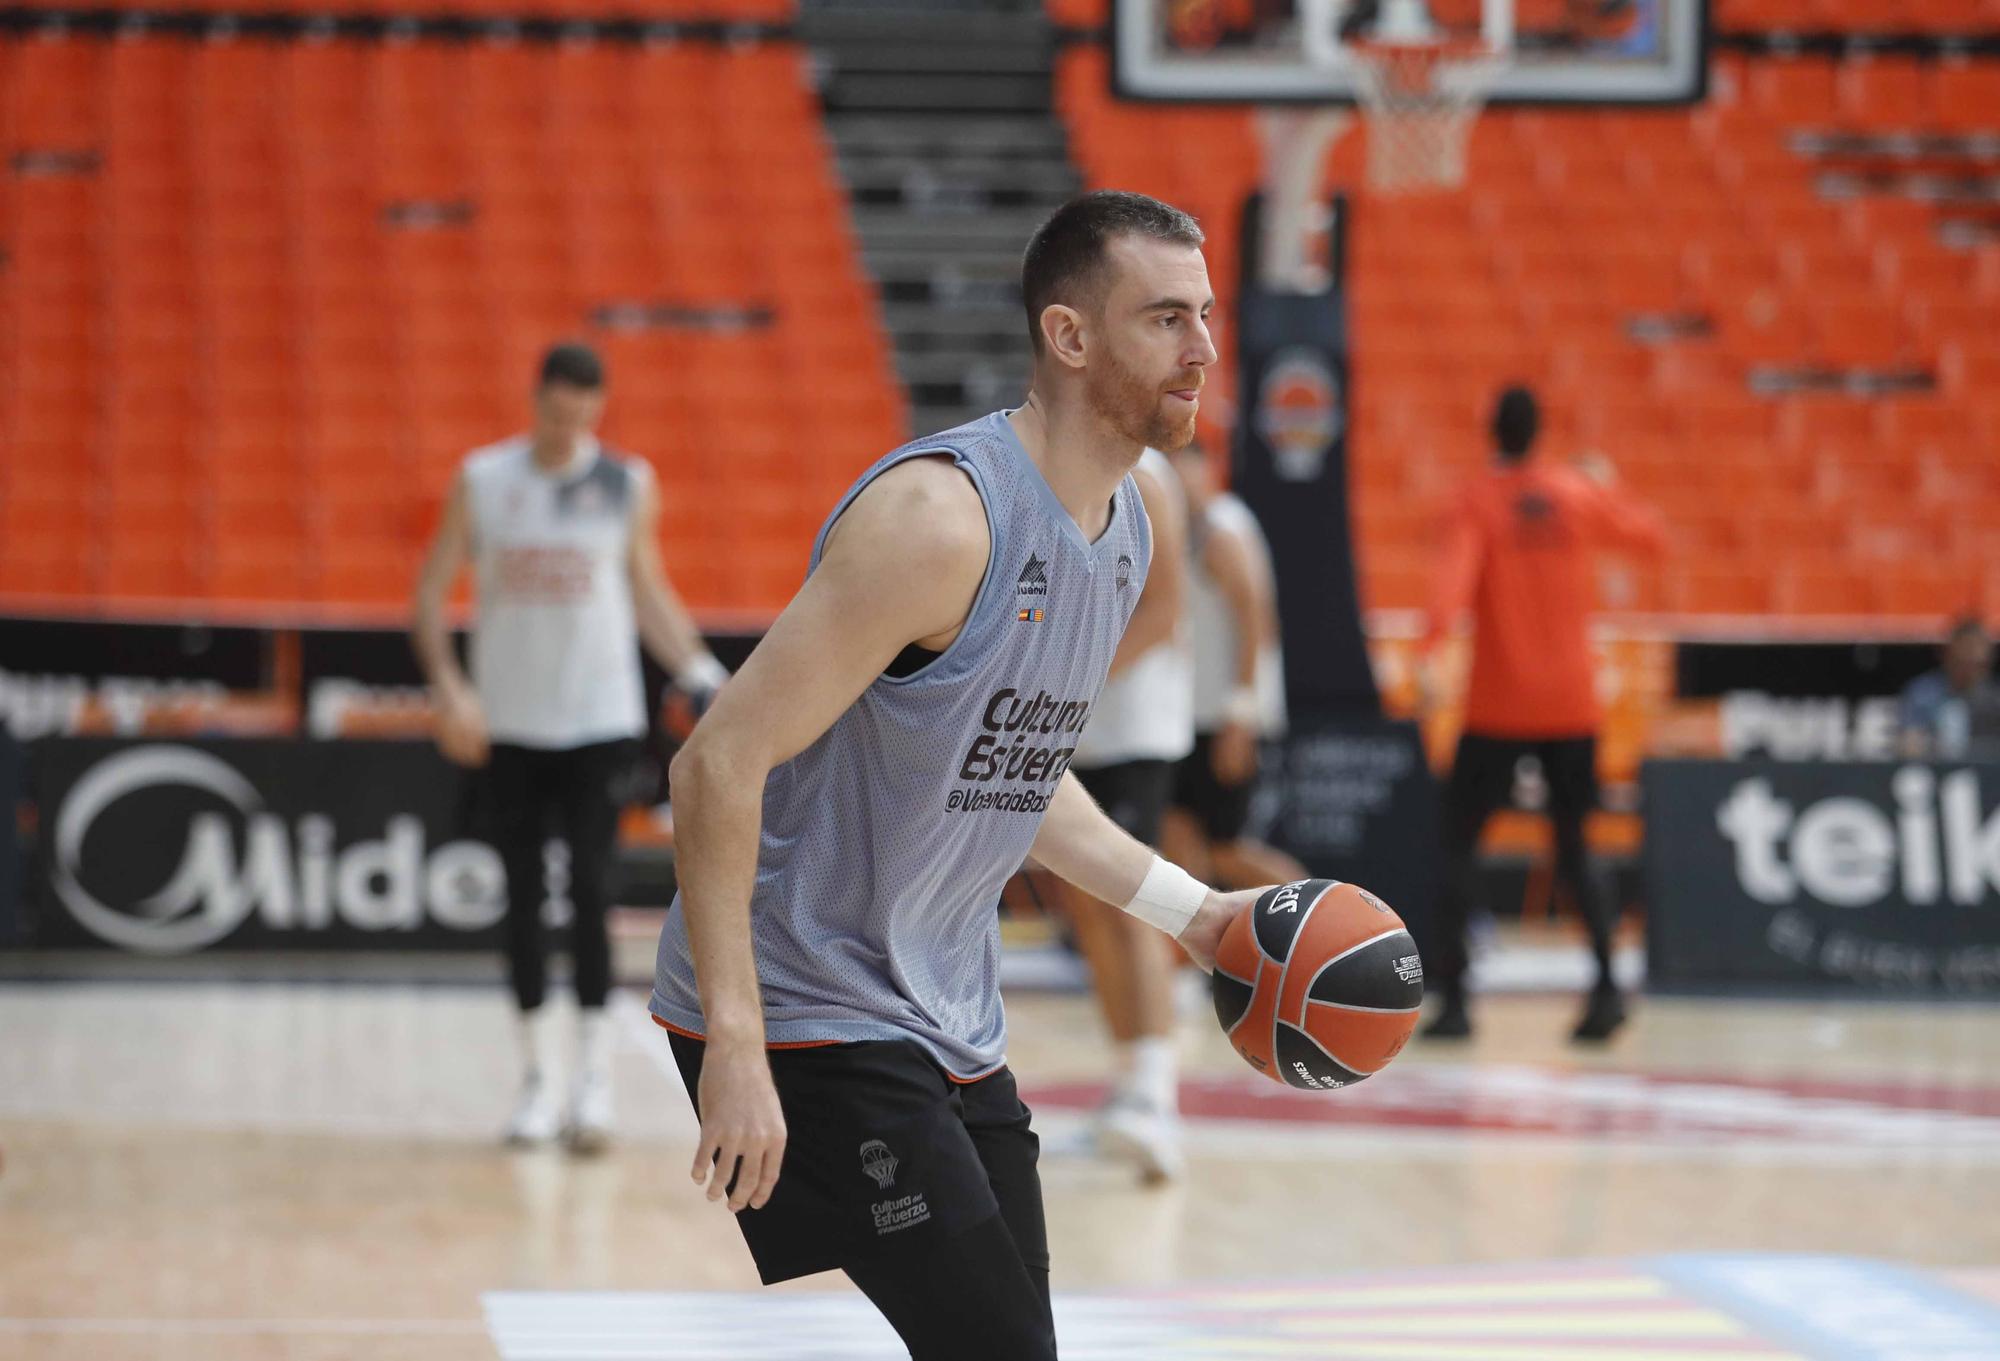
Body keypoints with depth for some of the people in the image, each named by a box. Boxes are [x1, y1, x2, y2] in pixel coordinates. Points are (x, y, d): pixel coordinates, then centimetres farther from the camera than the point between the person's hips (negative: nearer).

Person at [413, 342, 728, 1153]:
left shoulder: (627, 485, 3)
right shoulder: (483, 480, 2)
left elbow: (649, 594, 12)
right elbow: (432, 587, 4)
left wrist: (698, 673, -1)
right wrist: (446, 683, -10)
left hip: (598, 720, -1)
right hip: (509, 723, 1)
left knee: (588, 890, -10)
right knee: (521, 897, 5)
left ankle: (594, 1076, -8)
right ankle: (537, 1076, 14)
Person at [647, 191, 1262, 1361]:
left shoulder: (1125, 532, 7)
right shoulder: (941, 518, -22)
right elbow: (722, 765, -24)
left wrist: (1188, 910, 14)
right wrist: (735, 1045, -27)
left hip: (951, 1025, 9)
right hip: (808, 1013, -9)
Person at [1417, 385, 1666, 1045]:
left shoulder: (1479, 502, -5)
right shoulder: (1579, 495, 4)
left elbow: (1454, 581, -22)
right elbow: (1651, 537, 21)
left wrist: (1427, 655, -33)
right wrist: (1604, 484, 35)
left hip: (1498, 709, -3)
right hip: (1572, 707, 3)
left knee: (1458, 843, 7)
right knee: (1572, 851, 13)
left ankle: (1452, 997, -2)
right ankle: (1606, 984, -6)